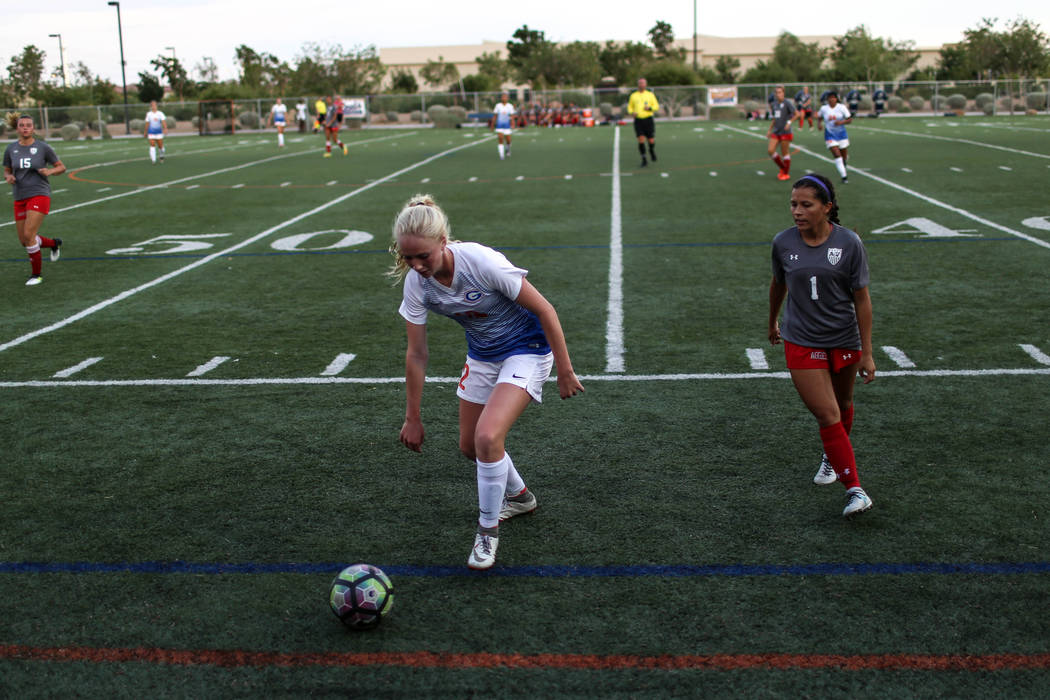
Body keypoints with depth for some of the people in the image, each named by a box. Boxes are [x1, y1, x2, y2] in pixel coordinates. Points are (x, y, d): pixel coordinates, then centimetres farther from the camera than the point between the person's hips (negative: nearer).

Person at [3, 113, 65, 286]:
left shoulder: (43, 148, -5)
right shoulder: (11, 149, 5)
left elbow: (61, 167, 4)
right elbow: (6, 172, 16)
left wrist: (49, 171, -16)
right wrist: (8, 177, -7)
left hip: (39, 195, -5)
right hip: (20, 198, 5)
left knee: (28, 235, -16)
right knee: (23, 241, 8)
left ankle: (36, 274, 2)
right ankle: (54, 243, 37)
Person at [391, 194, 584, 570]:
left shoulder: (482, 262, -32)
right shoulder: (416, 282, -15)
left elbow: (544, 309, -22)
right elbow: (416, 354, -5)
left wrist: (565, 370, -16)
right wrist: (412, 417, 1)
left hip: (526, 349, -6)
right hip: (482, 354, 7)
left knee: (487, 436, -24)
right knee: (470, 447, 13)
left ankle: (488, 530, -1)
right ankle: (519, 496, 44)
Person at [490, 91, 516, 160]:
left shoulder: (510, 106, 0)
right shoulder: (498, 106, 0)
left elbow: (512, 116, -2)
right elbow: (495, 116, 6)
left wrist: (512, 124, -16)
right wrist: (492, 125, 7)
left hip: (507, 125, 0)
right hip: (499, 125, 0)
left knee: (508, 140, 1)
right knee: (500, 139, -14)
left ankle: (507, 149, 35)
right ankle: (501, 155, -10)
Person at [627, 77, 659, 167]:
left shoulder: (650, 95, 7)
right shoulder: (633, 95, 10)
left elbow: (656, 106, 7)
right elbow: (630, 107, 16)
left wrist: (650, 108, -14)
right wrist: (632, 112, -6)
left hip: (648, 120, 0)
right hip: (638, 120, 0)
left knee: (651, 140, -3)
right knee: (641, 140, -12)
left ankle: (652, 150, 32)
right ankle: (643, 159, -2)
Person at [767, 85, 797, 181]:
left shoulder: (787, 103, -9)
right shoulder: (774, 104, 10)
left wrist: (789, 122, -19)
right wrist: (770, 129, 17)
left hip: (785, 132, -6)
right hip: (776, 132, 6)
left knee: (785, 152, -1)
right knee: (770, 150, -5)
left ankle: (786, 173, 14)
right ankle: (782, 168, 16)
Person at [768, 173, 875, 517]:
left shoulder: (849, 243, -11)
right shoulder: (783, 242, -7)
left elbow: (861, 298, -7)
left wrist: (867, 353, -7)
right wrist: (773, 323, 25)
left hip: (845, 341, 1)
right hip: (801, 343, -1)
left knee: (843, 405, 20)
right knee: (828, 416, -9)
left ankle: (833, 456, 49)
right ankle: (854, 488, -2)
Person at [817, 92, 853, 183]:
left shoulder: (842, 107, -6)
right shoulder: (824, 108, -3)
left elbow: (850, 119, -4)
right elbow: (819, 118, 15)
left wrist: (841, 122, -23)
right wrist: (819, 124, -6)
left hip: (842, 134, 1)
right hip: (830, 135, -1)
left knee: (844, 156, 10)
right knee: (837, 156, -15)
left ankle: (843, 163, 48)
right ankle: (844, 177, -10)